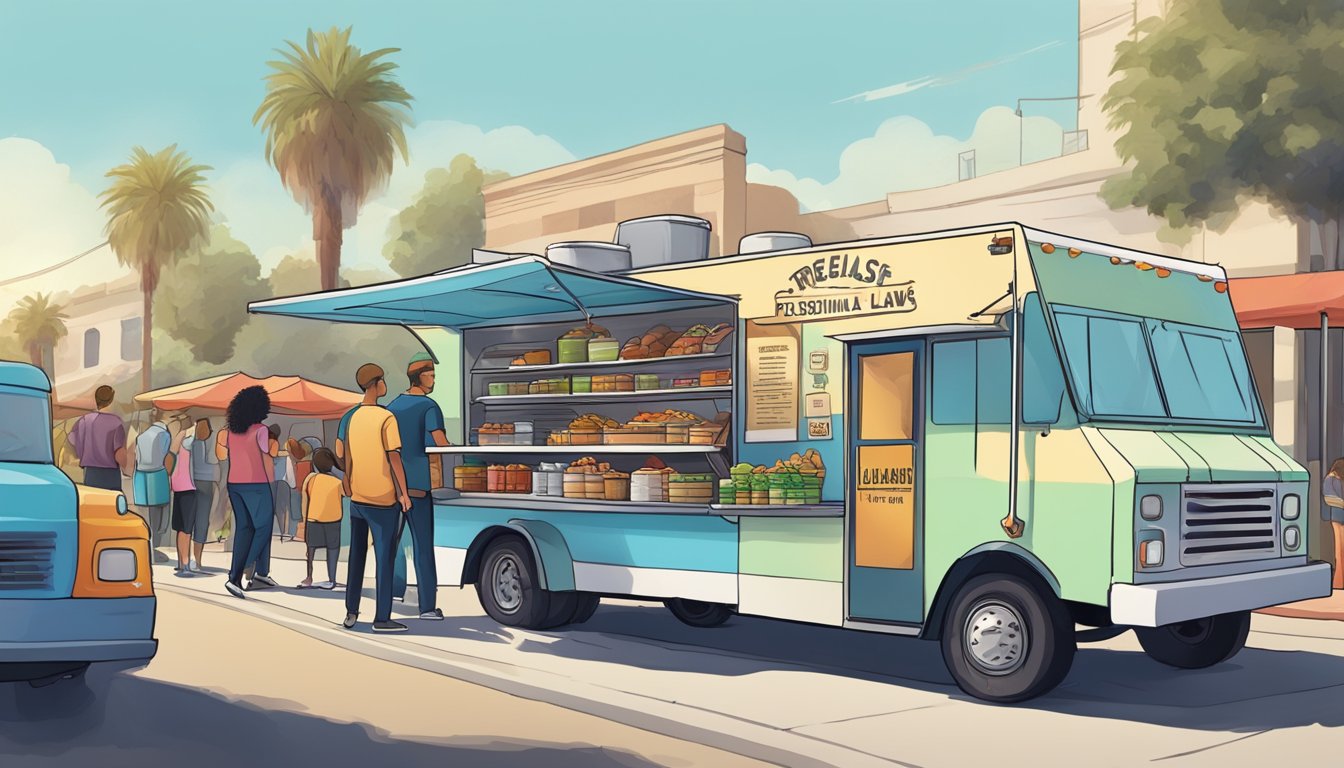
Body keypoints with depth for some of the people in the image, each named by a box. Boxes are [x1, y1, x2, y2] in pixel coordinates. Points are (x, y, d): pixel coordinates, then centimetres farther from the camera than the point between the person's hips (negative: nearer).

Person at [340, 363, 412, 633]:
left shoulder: (352, 417, 5)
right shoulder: (386, 418, -13)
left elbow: (347, 458, 11)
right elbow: (394, 458, -16)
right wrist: (404, 493, -10)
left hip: (357, 499, 6)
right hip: (383, 500, -6)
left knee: (356, 557, 15)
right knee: (384, 558, -1)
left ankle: (351, 612, 17)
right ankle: (382, 618, -1)